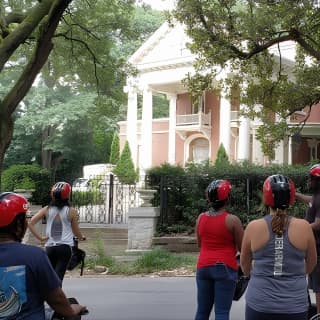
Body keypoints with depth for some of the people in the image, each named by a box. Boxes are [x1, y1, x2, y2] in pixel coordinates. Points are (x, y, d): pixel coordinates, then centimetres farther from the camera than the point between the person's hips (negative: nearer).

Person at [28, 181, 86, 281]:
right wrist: (82, 237, 26)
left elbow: (30, 223, -5)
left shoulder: (47, 209, 3)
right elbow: (76, 232, 5)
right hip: (65, 247, -3)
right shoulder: (71, 211, -3)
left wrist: (40, 237, -2)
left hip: (50, 247, 3)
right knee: (58, 276, -6)